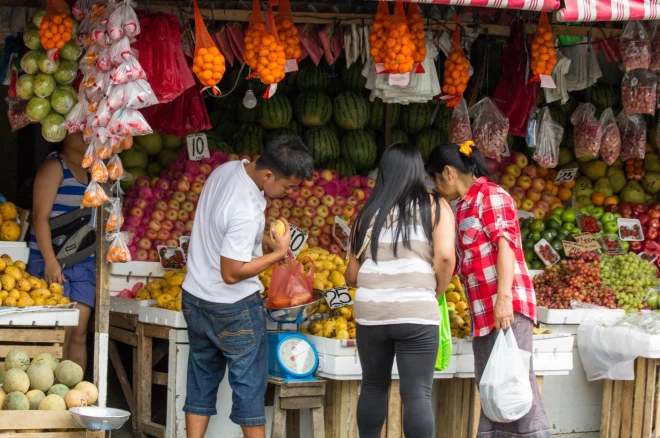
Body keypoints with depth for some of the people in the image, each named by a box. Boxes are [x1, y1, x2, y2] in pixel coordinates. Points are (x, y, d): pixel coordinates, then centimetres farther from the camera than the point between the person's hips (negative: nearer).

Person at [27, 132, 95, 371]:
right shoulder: (54, 166, -4)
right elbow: (40, 216, -11)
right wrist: (50, 261, -18)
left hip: (84, 264, 6)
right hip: (53, 263, -6)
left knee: (79, 332, 2)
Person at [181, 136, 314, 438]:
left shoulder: (229, 169, -3)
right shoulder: (247, 212, -31)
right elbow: (232, 273, -25)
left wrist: (263, 240, 5)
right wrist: (279, 253, -17)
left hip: (195, 297, 8)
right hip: (233, 308, -8)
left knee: (202, 380, 14)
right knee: (249, 382, 6)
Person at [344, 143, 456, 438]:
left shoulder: (368, 213, 14)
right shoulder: (436, 207, 7)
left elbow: (352, 275, 17)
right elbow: (445, 256, -9)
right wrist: (437, 292, 8)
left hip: (370, 311, 3)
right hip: (415, 313, -3)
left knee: (373, 387, 18)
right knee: (417, 394, -2)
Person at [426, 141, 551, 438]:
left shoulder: (491, 195, -4)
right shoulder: (465, 206, 22)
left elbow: (505, 245, -15)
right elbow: (463, 260, 33)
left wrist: (504, 296, -24)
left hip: (506, 307, -9)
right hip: (484, 311, 9)